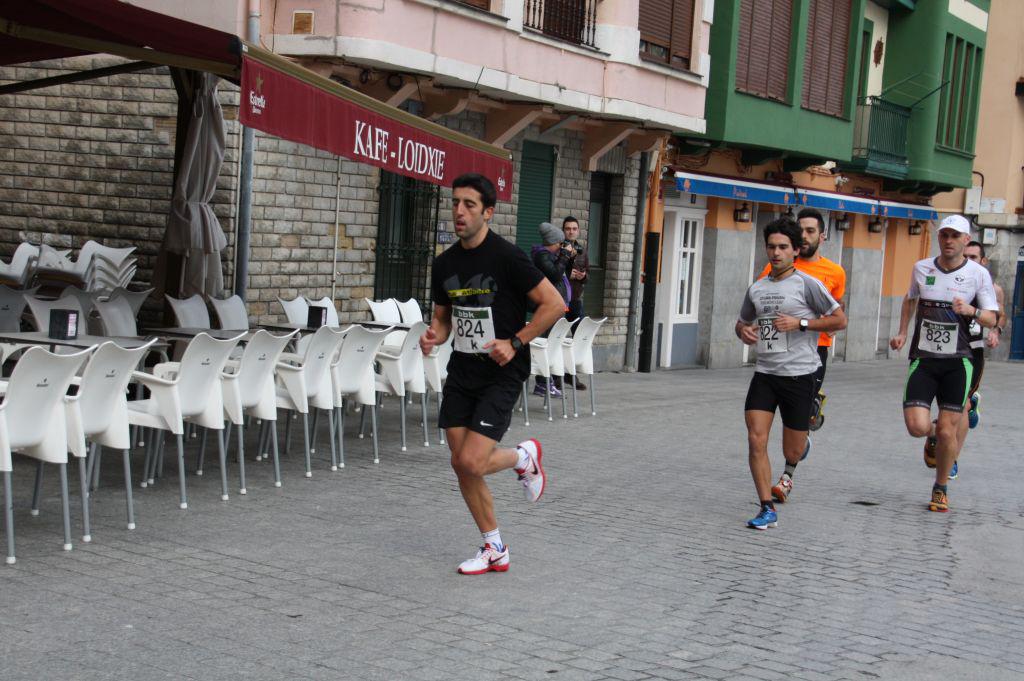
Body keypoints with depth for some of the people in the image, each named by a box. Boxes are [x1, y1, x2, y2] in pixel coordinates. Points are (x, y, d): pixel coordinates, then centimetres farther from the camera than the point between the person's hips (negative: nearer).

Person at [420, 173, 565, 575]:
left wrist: (515, 343, -16)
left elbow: (554, 304, -12)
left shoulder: (506, 257, -13)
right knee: (460, 464, 4)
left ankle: (525, 457, 17)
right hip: (461, 371, 6)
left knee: (471, 462, -16)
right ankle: (494, 550, 20)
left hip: (501, 374, -6)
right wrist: (433, 336, -4)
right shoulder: (444, 264, 6)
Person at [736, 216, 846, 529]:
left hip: (799, 375, -4)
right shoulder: (756, 289, 11)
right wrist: (744, 331, 2)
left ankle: (789, 471, 45)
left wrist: (801, 323, -14)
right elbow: (742, 322, 26)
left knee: (792, 449, 7)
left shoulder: (807, 284, -5)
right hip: (764, 374, 4)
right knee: (756, 440, -11)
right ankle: (767, 510, -3)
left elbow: (840, 320, -4)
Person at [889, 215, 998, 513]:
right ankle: (933, 434, 26)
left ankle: (941, 489, 20)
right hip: (923, 359, 1)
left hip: (957, 363, -1)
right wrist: (902, 333, 16)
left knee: (947, 432, -2)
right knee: (917, 427, -12)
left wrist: (972, 311, -22)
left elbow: (991, 319, -1)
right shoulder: (921, 268, 4)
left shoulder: (978, 274, -2)